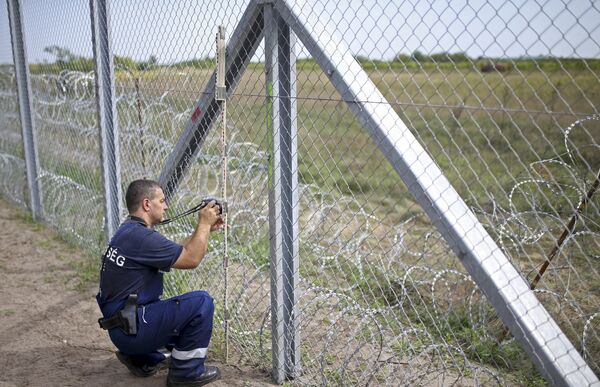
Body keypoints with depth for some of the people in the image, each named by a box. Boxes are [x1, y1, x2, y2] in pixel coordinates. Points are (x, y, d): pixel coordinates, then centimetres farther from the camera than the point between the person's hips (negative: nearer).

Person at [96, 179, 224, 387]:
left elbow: (179, 253, 18)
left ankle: (142, 358, 17)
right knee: (201, 302, -12)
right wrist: (204, 223, -6)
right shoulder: (140, 236, -20)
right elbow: (191, 259, -18)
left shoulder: (128, 231, 12)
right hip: (131, 329, -10)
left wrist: (204, 228, 12)